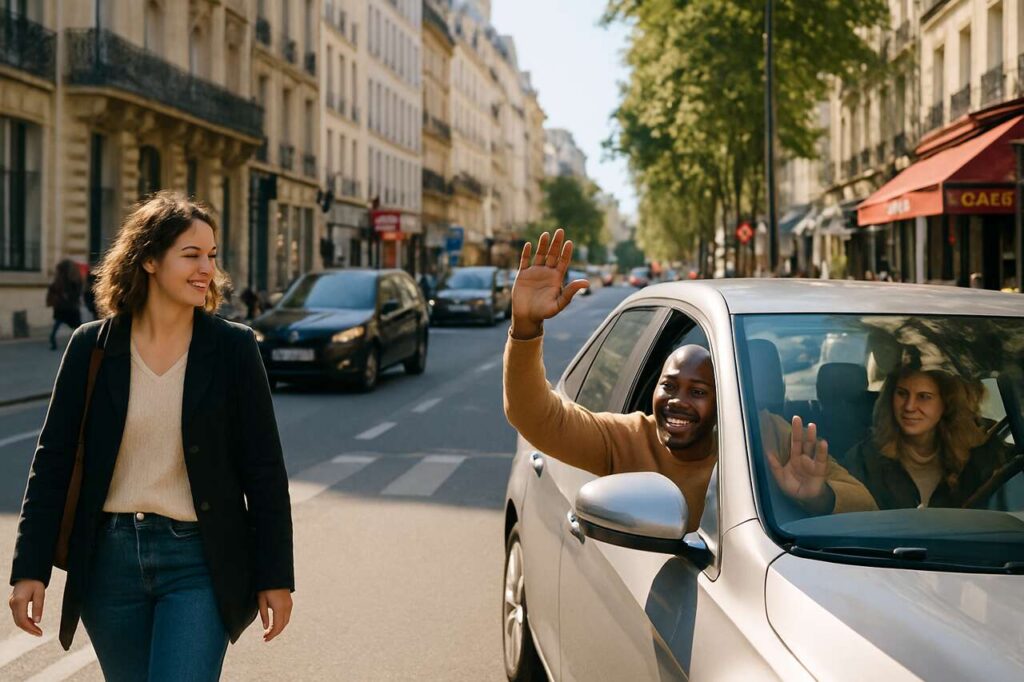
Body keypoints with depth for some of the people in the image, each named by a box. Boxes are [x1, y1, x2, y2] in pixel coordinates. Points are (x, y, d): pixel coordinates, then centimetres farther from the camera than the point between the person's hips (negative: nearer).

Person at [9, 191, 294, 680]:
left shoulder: (233, 348, -4)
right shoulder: (93, 346, -1)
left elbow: (264, 470, -1)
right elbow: (52, 461, 3)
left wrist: (275, 576, -2)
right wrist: (30, 569, -1)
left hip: (200, 563, -2)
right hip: (110, 560, 2)